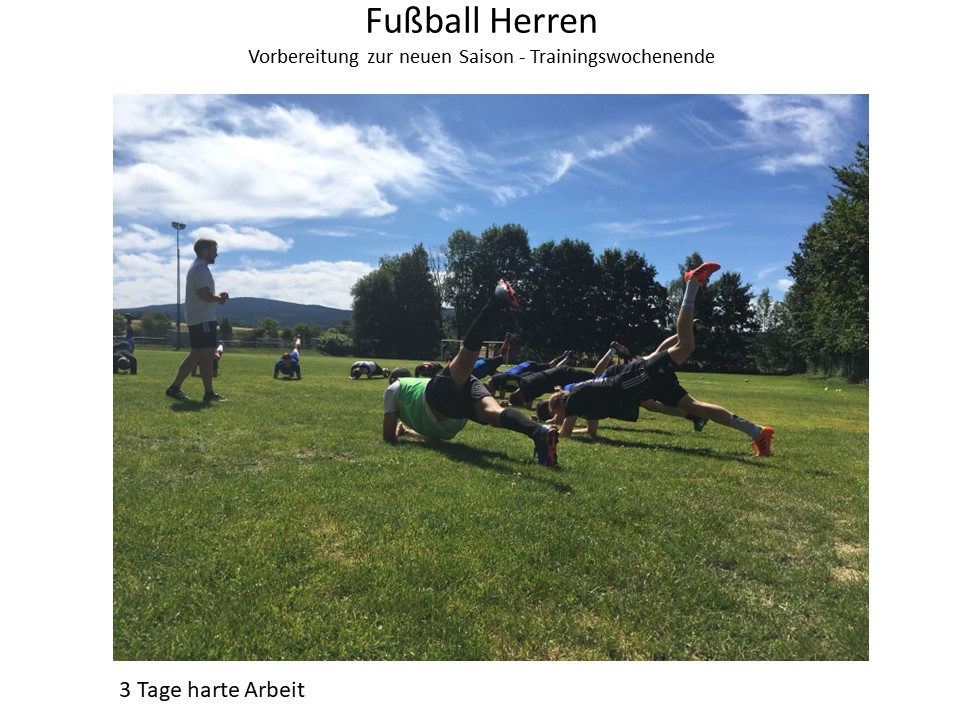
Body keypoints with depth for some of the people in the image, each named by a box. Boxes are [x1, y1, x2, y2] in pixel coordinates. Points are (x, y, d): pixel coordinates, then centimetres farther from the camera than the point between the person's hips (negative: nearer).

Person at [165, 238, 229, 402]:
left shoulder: (196, 267, 21)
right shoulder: (201, 268, -13)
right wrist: (220, 298, -7)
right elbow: (204, 293, -23)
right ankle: (209, 393, -1)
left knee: (196, 355, 12)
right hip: (203, 319, -10)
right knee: (207, 355, -6)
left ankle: (174, 388, 12)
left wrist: (217, 297, 8)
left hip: (196, 319, 10)